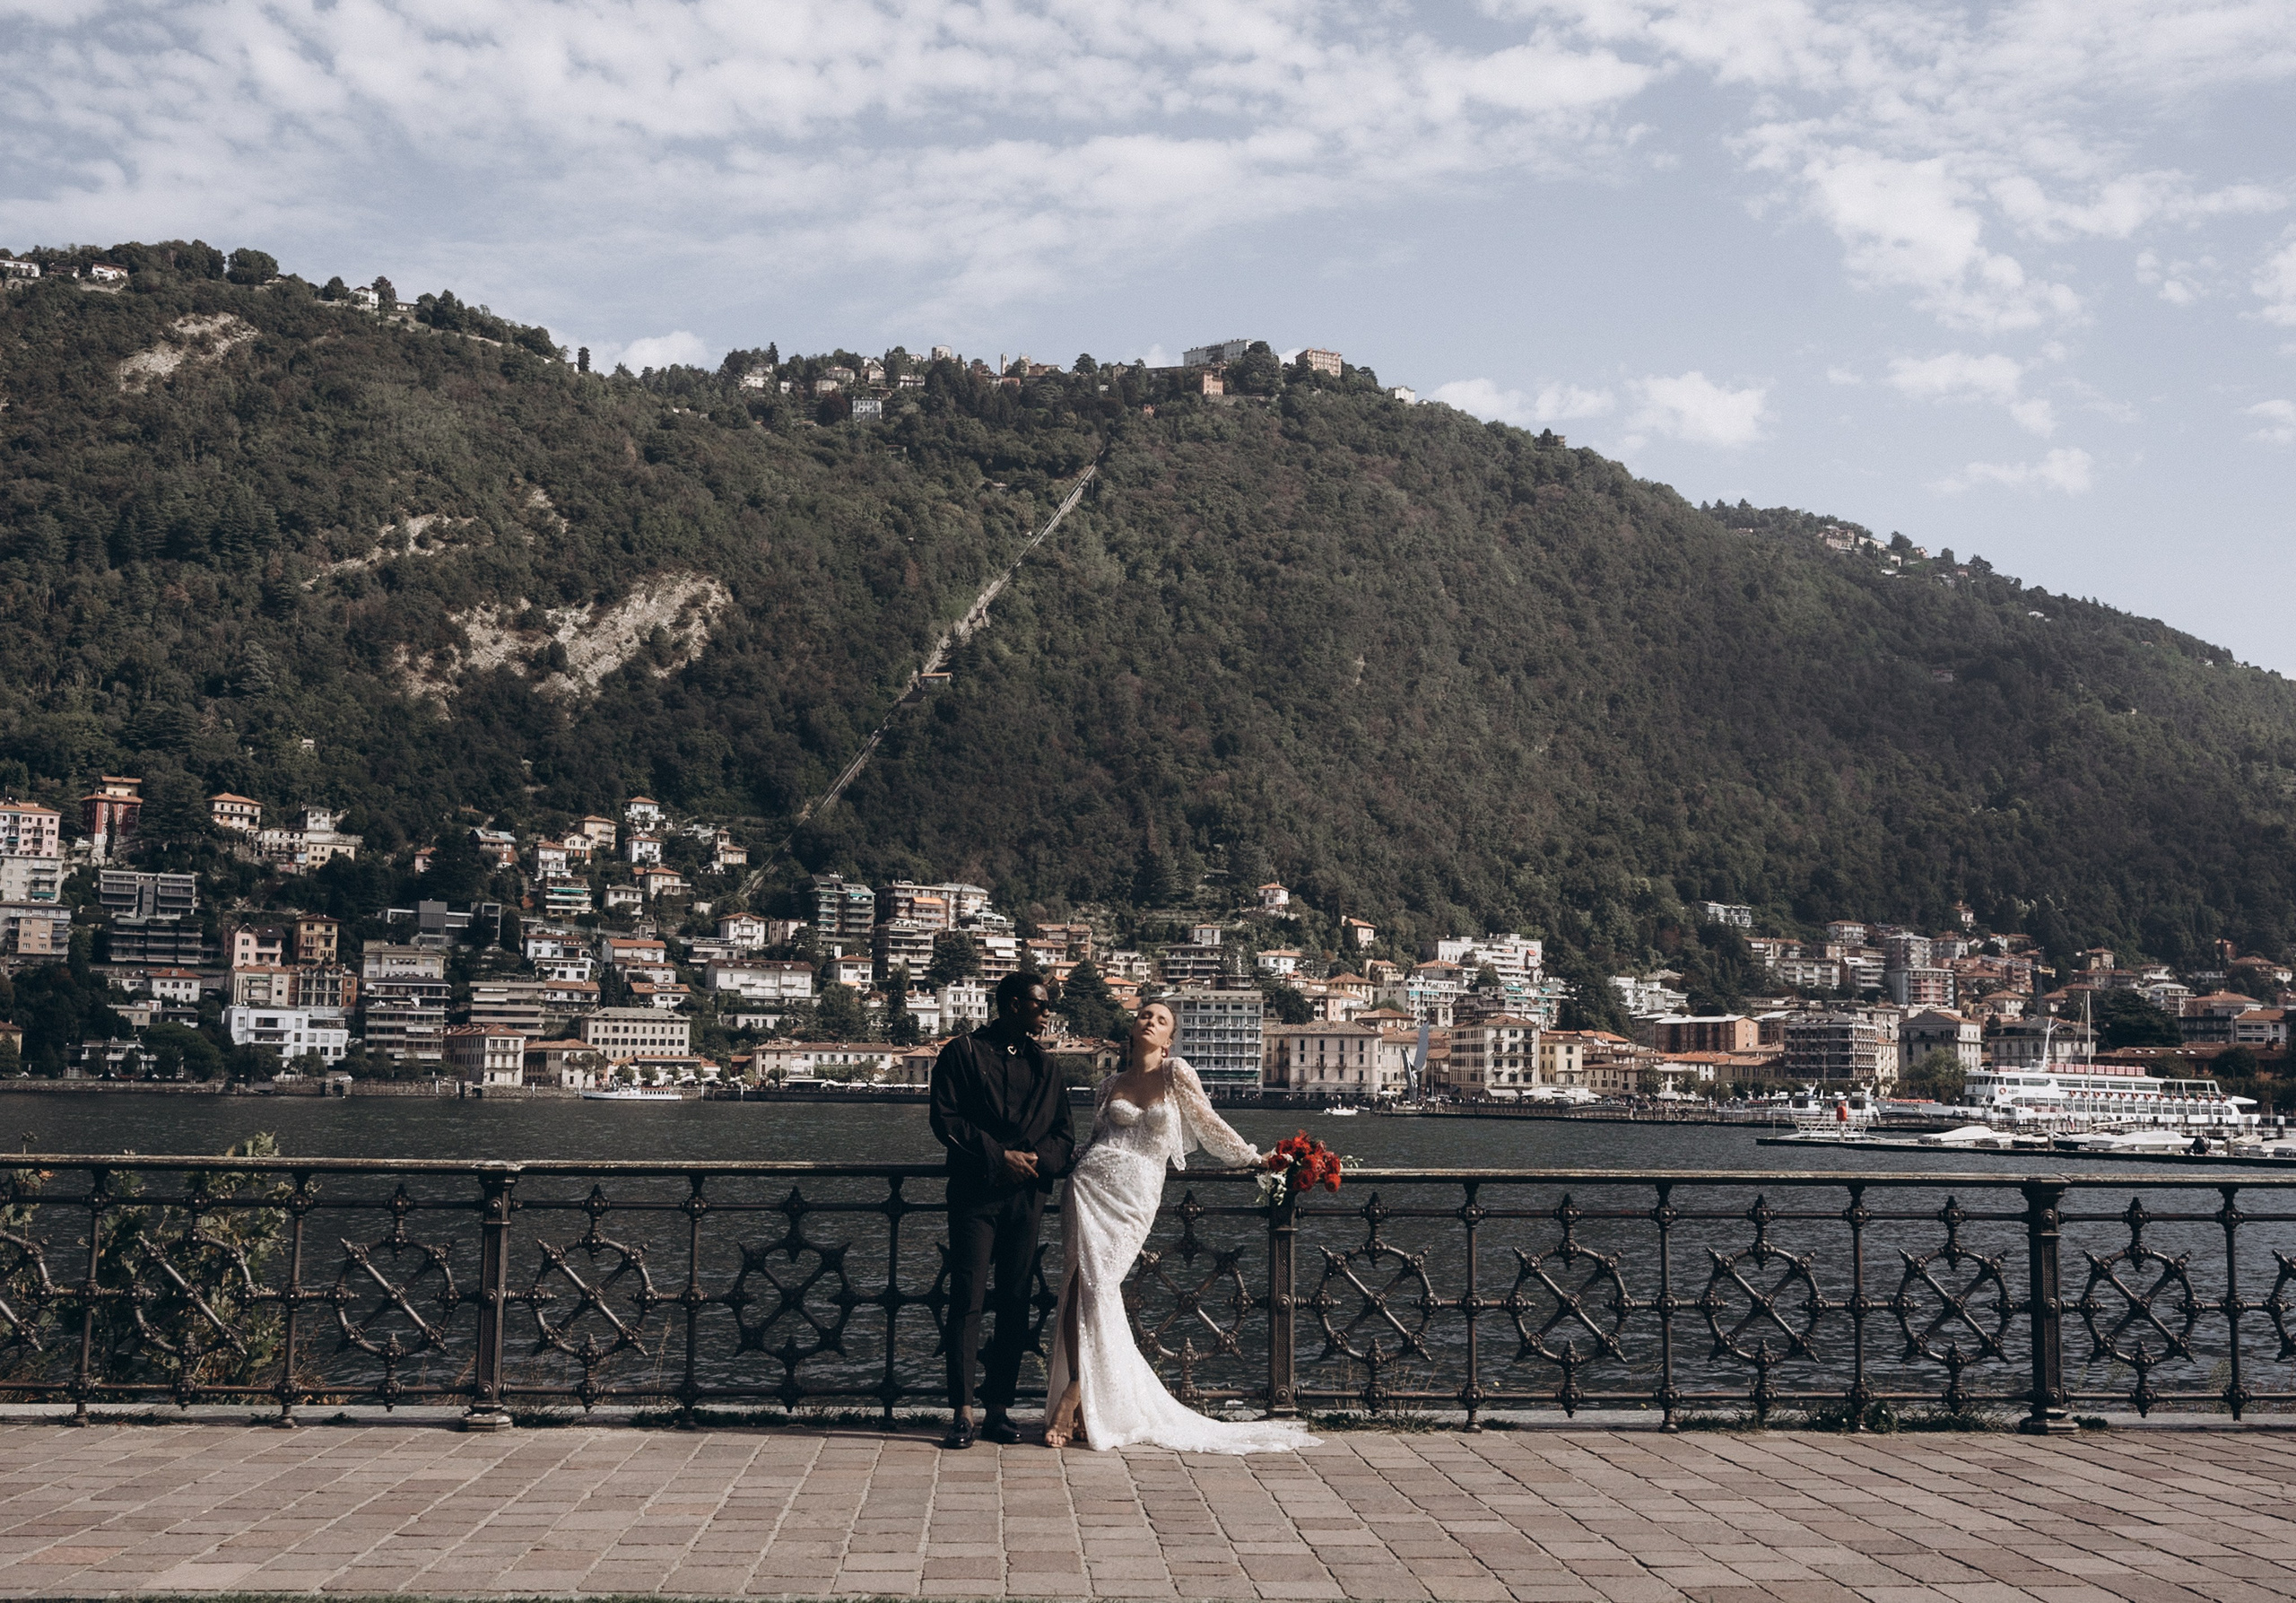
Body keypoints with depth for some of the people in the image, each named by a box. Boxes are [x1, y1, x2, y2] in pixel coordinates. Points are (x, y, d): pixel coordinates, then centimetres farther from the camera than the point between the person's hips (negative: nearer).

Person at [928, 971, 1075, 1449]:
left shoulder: (1043, 1065, 17)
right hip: (975, 1193, -4)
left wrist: (1037, 1159, -7)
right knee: (967, 1298, -7)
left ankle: (1000, 1408, 9)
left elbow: (1063, 1133, 14)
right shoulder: (963, 1053, 2)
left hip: (1027, 1195, 5)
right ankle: (963, 1413, -4)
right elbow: (946, 1120, -6)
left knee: (1015, 1301, 4)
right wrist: (999, 1155, -13)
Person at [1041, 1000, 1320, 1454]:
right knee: (1081, 1284, -10)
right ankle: (1084, 1401, -6)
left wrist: (1255, 1160, 17)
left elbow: (1209, 1124, 15)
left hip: (1136, 1196, -2)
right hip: (1093, 1183, 2)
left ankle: (1073, 1400, -4)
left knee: (1097, 1287, -13)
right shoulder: (1112, 1085, 16)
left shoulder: (1176, 1073, 8)